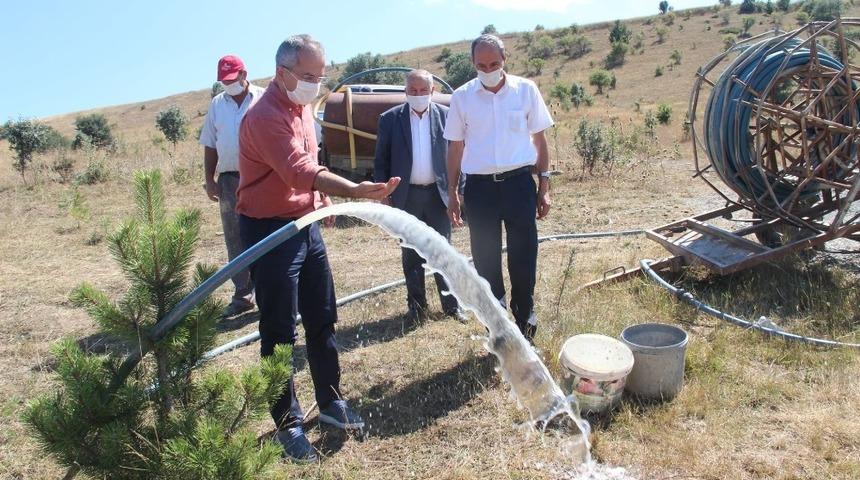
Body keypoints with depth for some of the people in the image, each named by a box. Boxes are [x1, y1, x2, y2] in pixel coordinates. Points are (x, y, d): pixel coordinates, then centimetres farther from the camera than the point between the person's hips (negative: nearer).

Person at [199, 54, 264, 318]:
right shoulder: (217, 104, 12)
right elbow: (210, 145, 14)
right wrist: (209, 179, 7)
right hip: (229, 179, 4)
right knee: (235, 241, 8)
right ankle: (242, 295, 17)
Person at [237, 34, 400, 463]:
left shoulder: (301, 107, 9)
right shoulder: (265, 117, -21)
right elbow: (300, 171, -35)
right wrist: (354, 191, -47)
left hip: (305, 225, 9)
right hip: (269, 231, -9)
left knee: (322, 320, 15)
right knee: (279, 332, 1)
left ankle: (331, 402, 31)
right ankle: (288, 423, 15)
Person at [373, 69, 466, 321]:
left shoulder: (445, 115, 0)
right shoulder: (390, 119, 0)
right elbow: (381, 161, 2)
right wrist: (385, 195, -3)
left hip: (438, 194, 0)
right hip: (406, 196, 0)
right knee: (411, 254, 9)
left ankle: (451, 304, 18)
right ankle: (416, 305, 21)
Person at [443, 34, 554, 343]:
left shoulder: (526, 90, 1)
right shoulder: (462, 97, 3)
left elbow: (539, 139, 6)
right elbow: (455, 147, 8)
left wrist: (544, 186, 3)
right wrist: (452, 192, 5)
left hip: (519, 182, -1)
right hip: (479, 187, 1)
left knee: (524, 257, 3)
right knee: (486, 260, 8)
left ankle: (525, 324, 20)